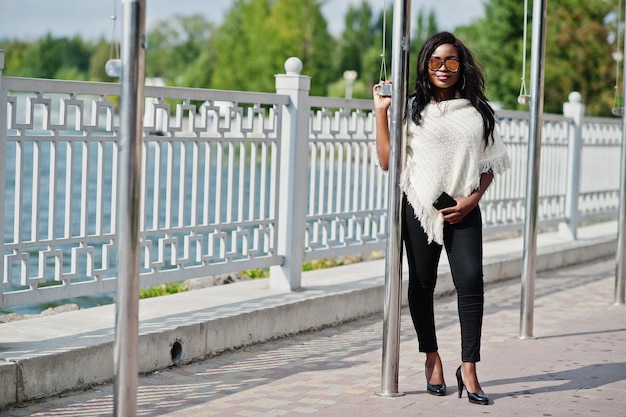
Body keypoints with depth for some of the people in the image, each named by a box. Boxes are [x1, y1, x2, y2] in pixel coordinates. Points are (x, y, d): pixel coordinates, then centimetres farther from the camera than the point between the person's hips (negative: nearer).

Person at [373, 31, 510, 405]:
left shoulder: (478, 112, 8)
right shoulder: (413, 109, 4)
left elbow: (490, 164, 11)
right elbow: (388, 162, 0)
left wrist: (472, 199, -5)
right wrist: (381, 113, -5)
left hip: (464, 211, 0)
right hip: (419, 206, 0)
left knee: (471, 280, -13)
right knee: (422, 283, 9)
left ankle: (469, 368, -7)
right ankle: (432, 358, 26)